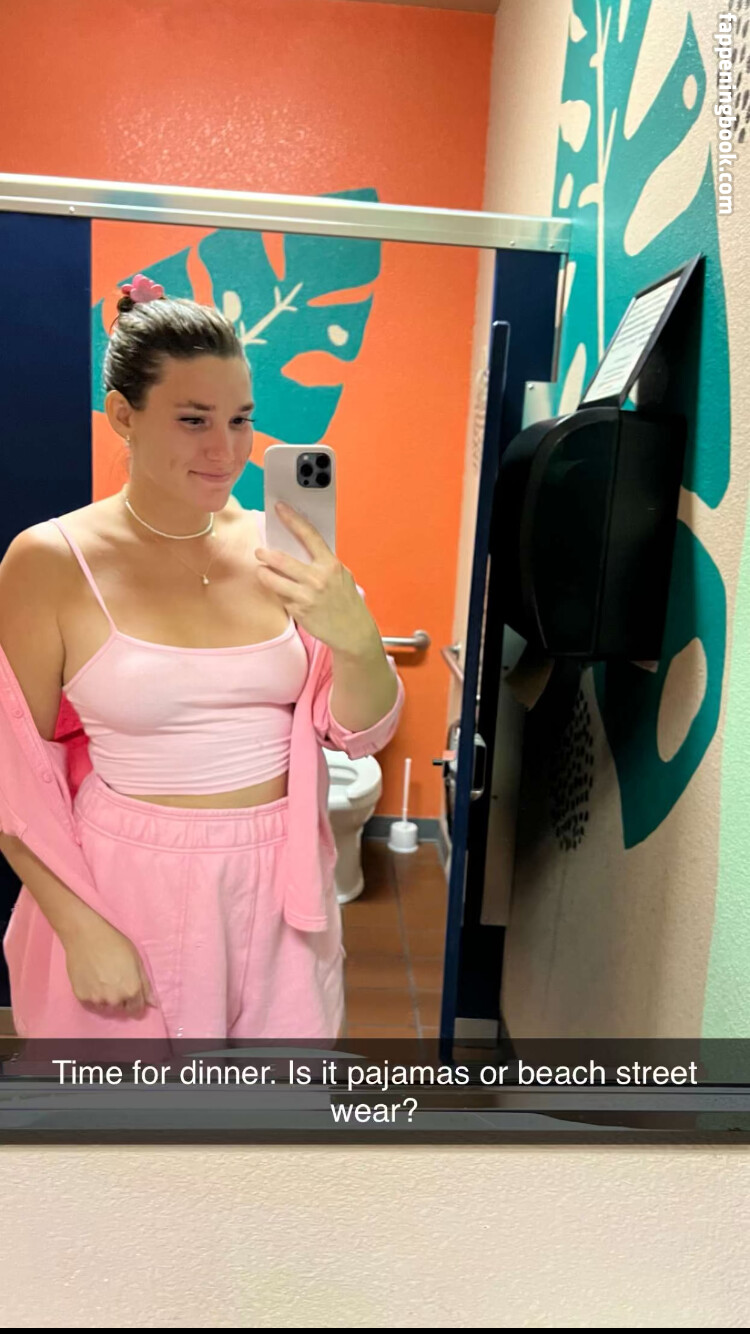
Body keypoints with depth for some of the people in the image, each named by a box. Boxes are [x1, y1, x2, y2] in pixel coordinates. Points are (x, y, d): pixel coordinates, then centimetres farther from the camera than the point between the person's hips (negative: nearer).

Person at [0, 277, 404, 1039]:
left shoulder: (276, 547, -4)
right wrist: (82, 930, -10)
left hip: (281, 878, 3)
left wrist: (356, 640, -24)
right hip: (138, 887, -2)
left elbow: (365, 735, -4)